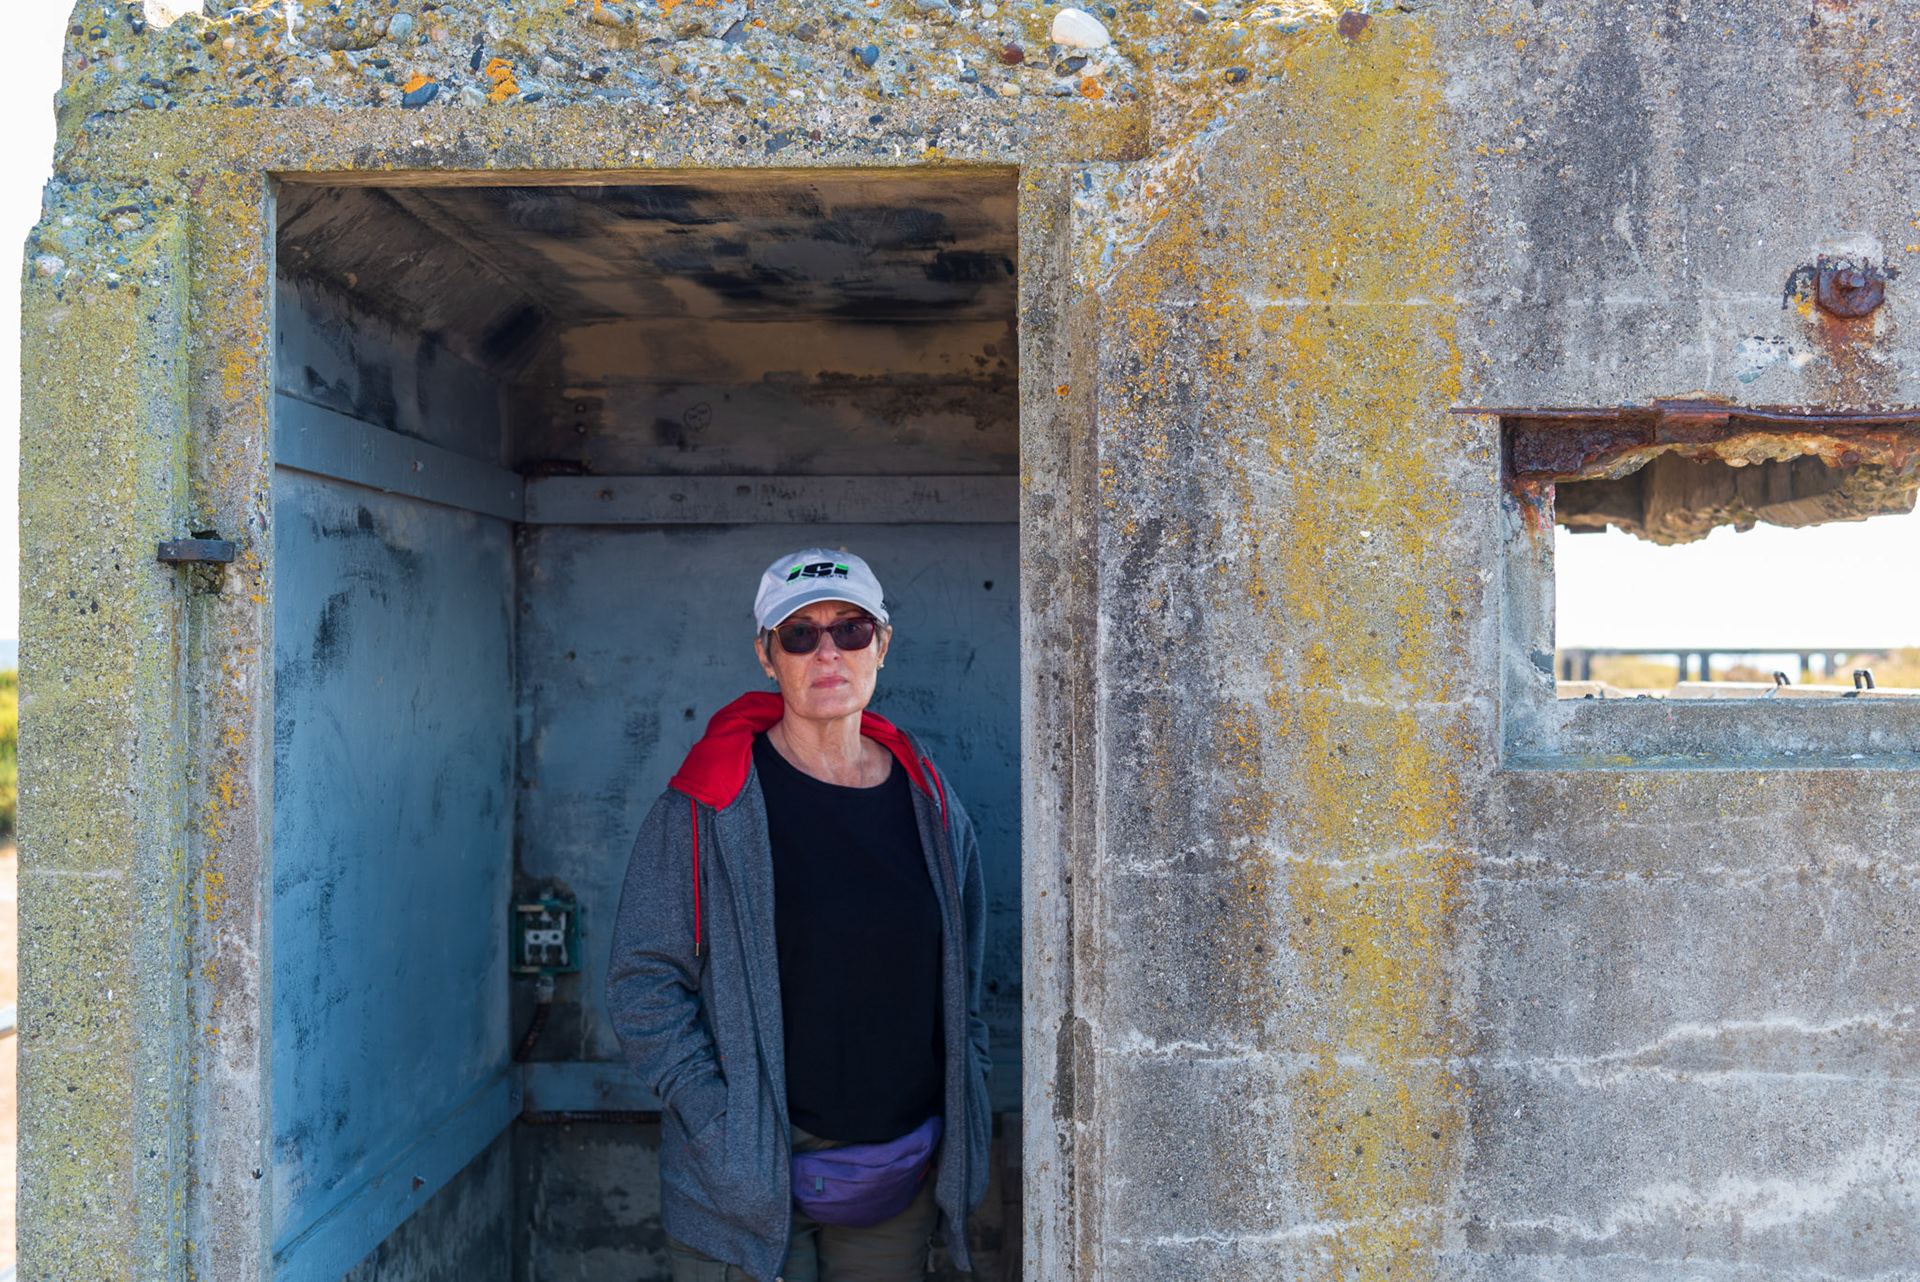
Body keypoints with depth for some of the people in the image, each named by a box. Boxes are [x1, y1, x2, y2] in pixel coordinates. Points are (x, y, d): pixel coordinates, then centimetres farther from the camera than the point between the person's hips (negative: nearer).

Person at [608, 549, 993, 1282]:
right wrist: (723, 1130, -14)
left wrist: (959, 1135, 7)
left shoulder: (929, 800, 4)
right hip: (744, 1186, -3)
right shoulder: (710, 806, -8)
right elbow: (642, 982, -8)